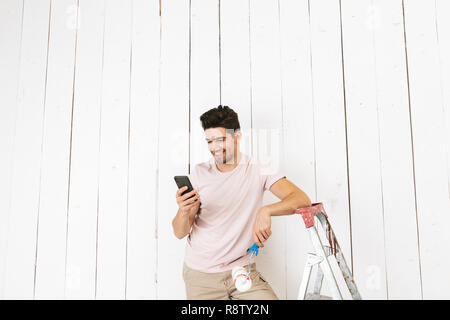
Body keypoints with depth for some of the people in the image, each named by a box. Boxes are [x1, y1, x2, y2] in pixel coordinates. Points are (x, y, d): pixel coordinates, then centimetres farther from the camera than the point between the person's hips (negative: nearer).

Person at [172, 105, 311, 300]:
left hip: (242, 269, 0)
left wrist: (266, 211, -35)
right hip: (201, 275, 1)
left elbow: (302, 200, -17)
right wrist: (183, 211, -27)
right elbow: (180, 233, -4)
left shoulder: (257, 170, -6)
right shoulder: (199, 173, -3)